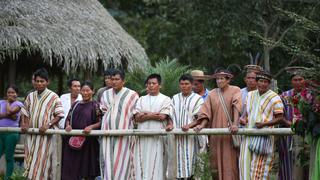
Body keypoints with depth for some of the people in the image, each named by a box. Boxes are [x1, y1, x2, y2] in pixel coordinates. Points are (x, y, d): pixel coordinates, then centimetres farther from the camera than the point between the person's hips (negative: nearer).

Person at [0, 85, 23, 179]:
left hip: (11, 133, -4)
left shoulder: (18, 104, -2)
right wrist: (9, 115, -18)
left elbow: (9, 111, -18)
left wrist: (8, 101, -1)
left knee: (9, 157, 0)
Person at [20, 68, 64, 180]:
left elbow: (59, 115, -4)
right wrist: (24, 124, 0)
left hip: (47, 134, -5)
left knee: (44, 161, -6)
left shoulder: (53, 97, -2)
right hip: (32, 134, 5)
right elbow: (25, 112, 18)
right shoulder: (30, 96, 12)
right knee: (31, 161, 4)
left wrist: (48, 125, -17)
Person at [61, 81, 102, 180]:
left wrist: (91, 127, -23)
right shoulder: (76, 104, 12)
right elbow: (68, 118, 15)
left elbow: (100, 122, -6)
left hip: (88, 141, -4)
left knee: (87, 170, 0)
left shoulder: (95, 105, -2)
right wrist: (68, 125, -6)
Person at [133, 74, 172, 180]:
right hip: (142, 136, 3)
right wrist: (153, 114, -6)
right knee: (141, 164, 0)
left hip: (157, 137, -3)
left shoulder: (165, 99, 5)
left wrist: (145, 114, 0)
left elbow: (162, 116, -8)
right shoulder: (141, 100, 16)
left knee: (155, 165, -5)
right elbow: (137, 118, 4)